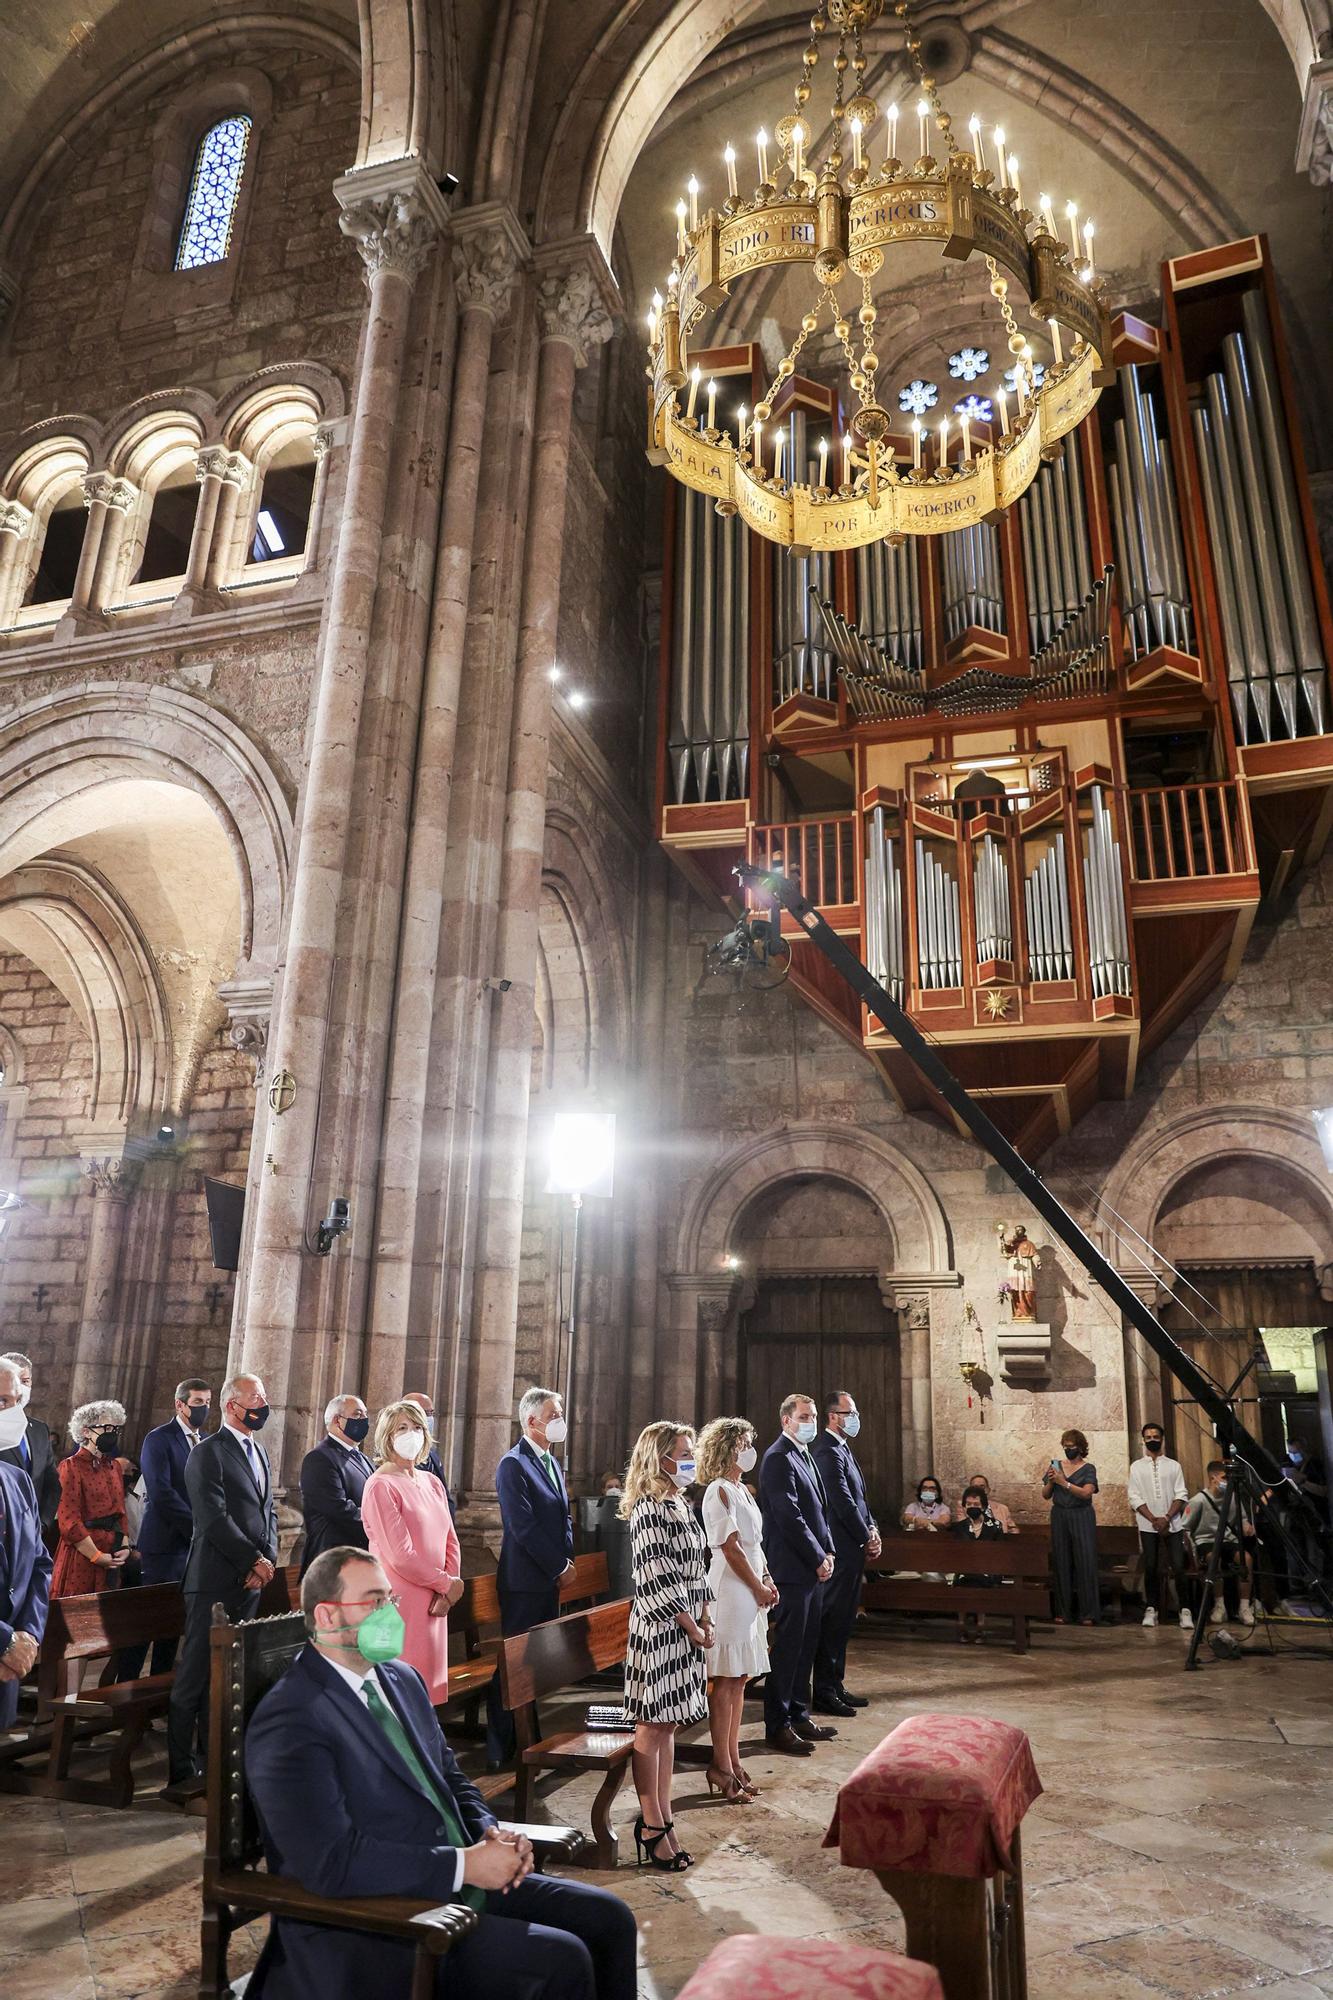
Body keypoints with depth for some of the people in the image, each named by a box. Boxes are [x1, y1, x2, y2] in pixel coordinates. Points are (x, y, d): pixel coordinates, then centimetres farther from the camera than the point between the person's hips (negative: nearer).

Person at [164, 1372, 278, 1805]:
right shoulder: (208, 1453, -10)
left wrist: (269, 1558, 0)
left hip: (250, 1582, 8)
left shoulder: (258, 1452, 16)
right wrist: (255, 1561, -12)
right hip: (215, 1583, -8)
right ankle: (181, 1774, 7)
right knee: (195, 1679, -1)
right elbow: (214, 1519, -17)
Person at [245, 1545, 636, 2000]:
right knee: (561, 1961, -20)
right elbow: (331, 1862, -25)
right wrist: (463, 1865, -22)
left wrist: (490, 1831, -3)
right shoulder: (290, 1722, -19)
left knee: (607, 1917, 0)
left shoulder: (403, 1678, 9)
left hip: (461, 1881, 9)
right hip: (371, 1926, -8)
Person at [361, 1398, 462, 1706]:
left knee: (427, 1686, 10)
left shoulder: (432, 1483, 12)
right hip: (400, 1604, -7)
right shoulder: (380, 1485, -10)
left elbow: (450, 1542, 12)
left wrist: (447, 1594, -3)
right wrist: (447, 1585, -6)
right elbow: (400, 1555, -15)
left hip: (434, 1603, 7)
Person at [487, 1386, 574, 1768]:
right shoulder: (513, 1464, -15)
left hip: (551, 1578, 8)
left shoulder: (552, 1462, 14)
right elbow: (523, 1527, -19)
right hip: (524, 1581, -8)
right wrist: (558, 1565, -13)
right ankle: (501, 1749, 9)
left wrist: (567, 1559, 5)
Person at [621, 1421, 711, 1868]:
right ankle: (653, 1828, 9)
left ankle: (661, 1820, 21)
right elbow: (658, 1579, -17)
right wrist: (693, 1628, -11)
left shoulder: (682, 1505, 13)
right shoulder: (650, 1509, -15)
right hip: (660, 1630, -9)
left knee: (667, 1726, 13)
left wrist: (705, 1620, 6)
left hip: (686, 1630, 9)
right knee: (652, 1726, 0)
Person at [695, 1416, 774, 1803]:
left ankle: (732, 1761, 20)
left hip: (751, 1593, 9)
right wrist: (759, 1588, -9)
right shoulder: (719, 1491, -14)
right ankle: (722, 1767, 4)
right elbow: (730, 1548, -16)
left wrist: (768, 1582, 7)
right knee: (725, 1680, -3)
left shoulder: (741, 1490, 15)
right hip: (731, 1592, -9)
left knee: (738, 1679, 13)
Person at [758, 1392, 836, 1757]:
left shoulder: (805, 1456, 16)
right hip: (792, 1569, -9)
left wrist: (827, 1552, 6)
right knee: (787, 1648, -1)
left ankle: (798, 1716, 26)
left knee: (805, 1646, 16)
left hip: (812, 1568, 9)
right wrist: (818, 1559, -14)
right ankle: (778, 1727, 7)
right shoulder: (779, 1458, -15)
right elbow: (789, 1517, -20)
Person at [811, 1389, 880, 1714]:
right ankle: (824, 1693, 6)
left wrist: (871, 1530, 4)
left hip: (850, 1549, 10)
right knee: (833, 1621, -2)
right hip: (841, 1549, -10)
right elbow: (842, 1503, -20)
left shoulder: (841, 1449, 15)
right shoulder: (828, 1452, -18)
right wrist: (867, 1538, -10)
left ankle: (835, 1687, 26)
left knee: (841, 1622, 16)